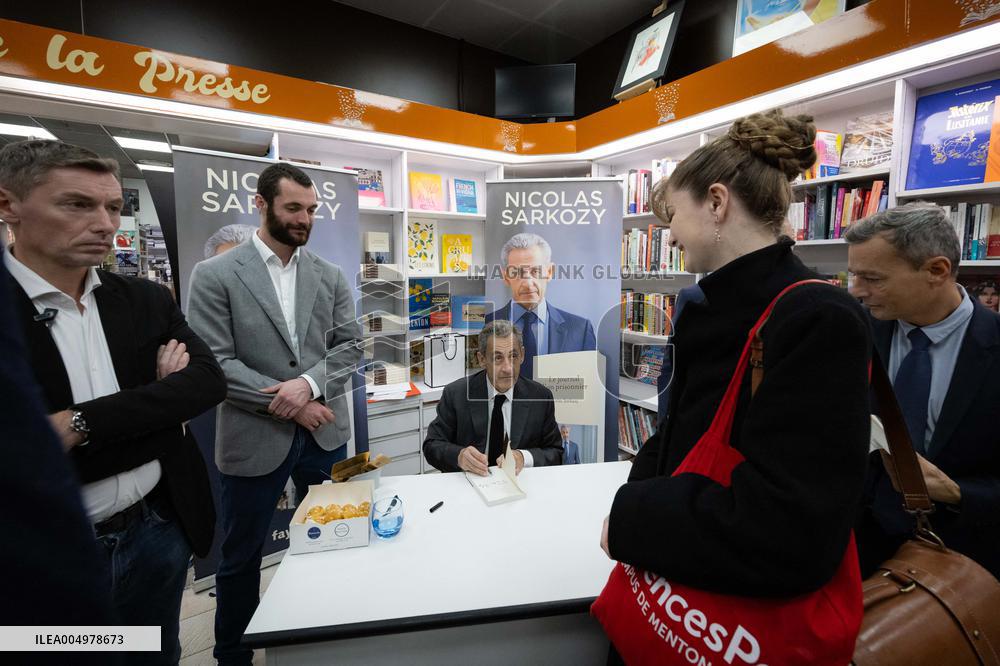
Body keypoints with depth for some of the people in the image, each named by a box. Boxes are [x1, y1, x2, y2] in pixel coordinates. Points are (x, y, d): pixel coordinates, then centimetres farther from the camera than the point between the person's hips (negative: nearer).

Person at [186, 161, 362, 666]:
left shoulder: (330, 277, 5)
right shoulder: (214, 275, -5)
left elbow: (349, 346, 0)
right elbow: (213, 361, -11)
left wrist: (309, 383, -17)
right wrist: (286, 404, -15)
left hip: (325, 432, 4)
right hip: (253, 437, -3)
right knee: (241, 557, 15)